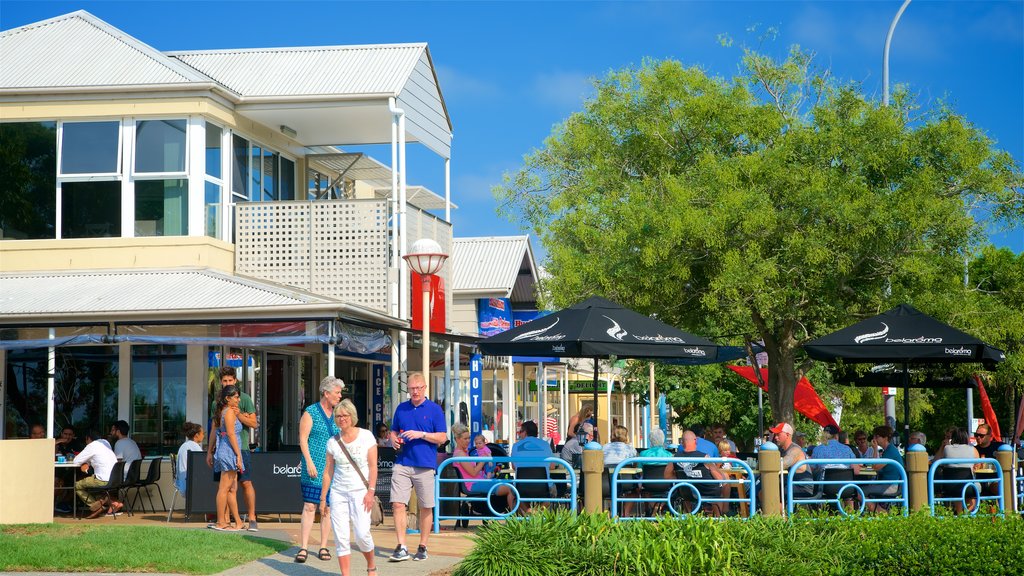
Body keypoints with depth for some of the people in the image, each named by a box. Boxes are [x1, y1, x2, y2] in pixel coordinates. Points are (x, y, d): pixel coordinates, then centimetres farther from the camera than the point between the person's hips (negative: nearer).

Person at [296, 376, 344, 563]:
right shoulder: (310, 413, -2)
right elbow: (303, 439, -6)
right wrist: (309, 462, -16)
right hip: (314, 469, -5)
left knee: (327, 509, 5)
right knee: (309, 507, -7)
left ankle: (323, 547, 11)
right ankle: (303, 548, -6)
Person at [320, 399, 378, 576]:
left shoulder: (366, 437, -1)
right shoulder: (333, 442, 7)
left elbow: (373, 467, -3)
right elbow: (328, 472, 10)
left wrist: (370, 492, -12)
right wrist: (323, 499, 8)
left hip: (360, 492, -3)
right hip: (338, 493, 3)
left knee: (362, 534, -11)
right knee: (341, 536, -4)